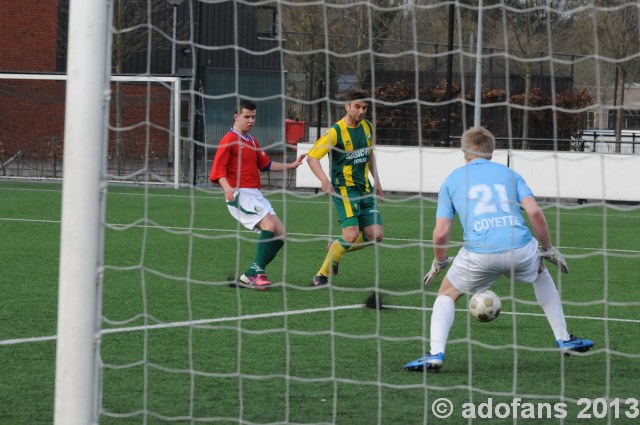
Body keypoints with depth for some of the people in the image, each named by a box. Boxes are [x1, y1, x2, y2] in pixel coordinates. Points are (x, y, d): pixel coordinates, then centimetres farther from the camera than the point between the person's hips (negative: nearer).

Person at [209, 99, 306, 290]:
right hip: (239, 194, -9)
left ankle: (250, 275, 2)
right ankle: (257, 272, -25)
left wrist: (290, 165, 25)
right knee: (269, 224, -27)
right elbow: (218, 170, -15)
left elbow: (265, 164, 31)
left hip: (255, 195, 9)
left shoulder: (252, 141, 20)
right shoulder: (229, 140, -7)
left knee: (280, 234, 0)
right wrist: (227, 188, -31)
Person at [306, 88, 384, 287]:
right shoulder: (336, 132, -13)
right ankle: (321, 276, -5)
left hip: (365, 188, 7)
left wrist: (376, 181, 20)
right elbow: (312, 157, -16)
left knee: (375, 234, -4)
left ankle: (335, 248, 20)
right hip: (344, 188, -7)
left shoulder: (367, 127, 8)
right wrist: (324, 179, -32)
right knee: (351, 235, -20)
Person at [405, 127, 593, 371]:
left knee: (447, 294, 22)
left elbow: (441, 233, 10)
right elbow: (535, 212, 6)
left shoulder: (452, 180, 18)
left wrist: (439, 263, 28)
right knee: (541, 275, 36)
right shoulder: (509, 174, 21)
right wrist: (548, 249, 18)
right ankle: (564, 340, 35)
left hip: (479, 253, -2)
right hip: (520, 248, 2)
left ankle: (436, 353, 1)